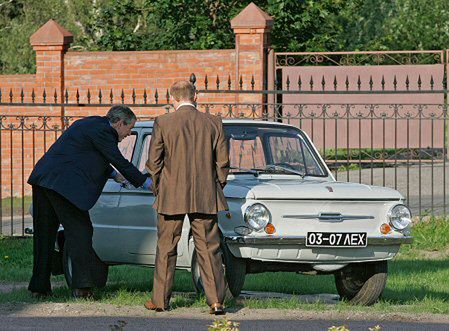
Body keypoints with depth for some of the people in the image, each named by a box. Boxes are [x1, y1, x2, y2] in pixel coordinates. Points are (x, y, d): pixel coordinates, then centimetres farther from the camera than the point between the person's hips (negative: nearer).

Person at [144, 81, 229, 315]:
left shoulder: (162, 123, -5)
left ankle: (160, 300, 14)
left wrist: (158, 190, 11)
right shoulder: (213, 123, 1)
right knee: (209, 250, 4)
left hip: (171, 198, -1)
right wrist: (216, 189, 15)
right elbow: (222, 161, 3)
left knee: (166, 249, 10)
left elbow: (154, 162, -2)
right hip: (204, 198, 1)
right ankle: (216, 301, -3)